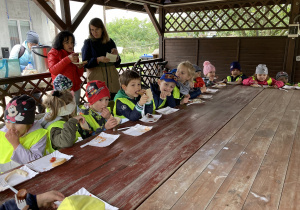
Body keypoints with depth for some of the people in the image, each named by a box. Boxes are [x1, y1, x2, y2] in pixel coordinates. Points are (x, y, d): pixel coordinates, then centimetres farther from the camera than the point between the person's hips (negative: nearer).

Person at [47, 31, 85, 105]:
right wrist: (67, 59, -24)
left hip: (76, 89, 5)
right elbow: (53, 70, -17)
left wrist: (80, 67, -7)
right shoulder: (54, 53, 0)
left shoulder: (73, 54, 13)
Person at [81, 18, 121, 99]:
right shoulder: (88, 43, 2)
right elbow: (85, 63, -3)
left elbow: (117, 63, 14)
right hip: (96, 80, -3)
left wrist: (116, 56, -7)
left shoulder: (110, 42, 10)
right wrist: (98, 59, -19)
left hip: (111, 79, 3)